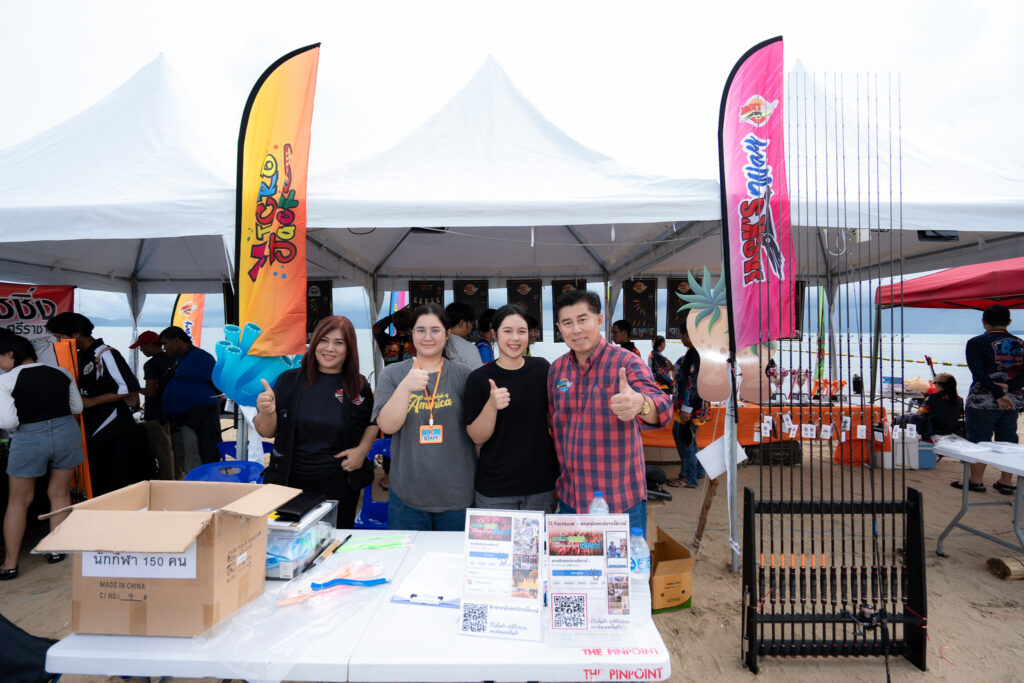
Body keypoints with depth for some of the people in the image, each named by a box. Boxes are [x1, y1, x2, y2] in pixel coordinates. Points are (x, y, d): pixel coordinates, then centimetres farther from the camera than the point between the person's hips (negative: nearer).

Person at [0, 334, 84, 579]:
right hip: (66, 431, 3)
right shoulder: (61, 373, 2)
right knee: (59, 494, 17)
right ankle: (57, 550, 26)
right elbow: (77, 407, 9)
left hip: (29, 439, -3)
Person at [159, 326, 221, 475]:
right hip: (179, 419, 10)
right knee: (183, 463, 15)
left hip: (199, 417, -10)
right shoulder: (176, 359, 19)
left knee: (194, 467, -11)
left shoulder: (199, 357, -11)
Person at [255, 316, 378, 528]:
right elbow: (267, 432, 1)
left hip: (339, 486, 0)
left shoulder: (359, 386, -1)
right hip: (291, 482, 0)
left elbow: (373, 423, 13)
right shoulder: (290, 380, -1)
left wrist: (362, 449, -3)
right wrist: (267, 412, -19)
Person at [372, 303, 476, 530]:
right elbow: (387, 426, -9)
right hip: (407, 494, 0)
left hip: (457, 494, 0)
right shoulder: (393, 374, 1)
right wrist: (405, 387, -23)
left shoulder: (463, 374, 0)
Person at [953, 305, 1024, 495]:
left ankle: (976, 481, 8)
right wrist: (1008, 387, -10)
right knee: (1008, 441, 12)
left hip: (983, 401, -5)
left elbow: (979, 373, -17)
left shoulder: (977, 343, -9)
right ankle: (1006, 483, 18)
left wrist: (998, 394, -15)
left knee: (978, 441, 2)